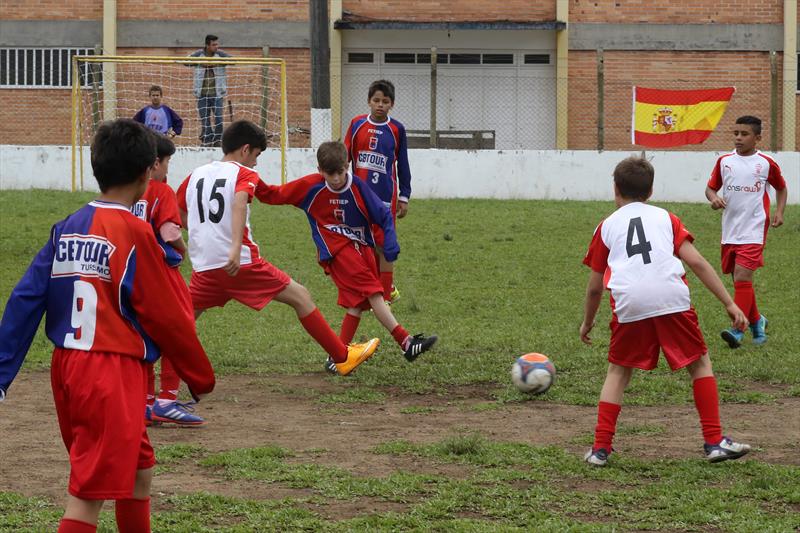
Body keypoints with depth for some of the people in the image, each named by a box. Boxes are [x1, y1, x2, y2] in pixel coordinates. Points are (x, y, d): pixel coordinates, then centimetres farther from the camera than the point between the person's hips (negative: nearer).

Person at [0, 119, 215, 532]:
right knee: (90, 492, -6)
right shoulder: (134, 233, -11)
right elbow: (168, 317, -7)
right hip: (113, 373, -7)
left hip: (67, 367, 7)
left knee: (138, 470, 22)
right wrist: (201, 378, 5)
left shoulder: (67, 228, 8)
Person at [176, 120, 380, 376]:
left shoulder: (195, 176, 14)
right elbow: (239, 202, -23)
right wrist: (236, 247, -36)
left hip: (203, 267, 5)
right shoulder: (244, 174, -2)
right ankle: (343, 357, 8)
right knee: (300, 296, 6)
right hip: (240, 264, -5)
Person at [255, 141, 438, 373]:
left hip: (361, 247, 4)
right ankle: (406, 343, -24)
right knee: (372, 292, -17)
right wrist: (257, 186, -16)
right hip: (337, 250, -4)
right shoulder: (310, 186, -6)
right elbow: (275, 195, 2)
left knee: (359, 302, 2)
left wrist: (390, 244, -12)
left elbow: (383, 215, 0)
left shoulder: (357, 187, -4)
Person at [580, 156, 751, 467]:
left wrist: (587, 322, 42)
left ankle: (600, 449, 11)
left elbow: (595, 286, 25)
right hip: (672, 299, 0)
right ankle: (714, 442, 10)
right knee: (700, 363, 16)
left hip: (629, 304, 0)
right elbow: (696, 261, 9)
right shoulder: (665, 218, 21)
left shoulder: (607, 226, 22)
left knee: (618, 372, 18)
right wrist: (729, 304, 9)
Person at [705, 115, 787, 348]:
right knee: (739, 280, 11)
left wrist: (779, 211, 1)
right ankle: (756, 321, 31)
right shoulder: (724, 161, 6)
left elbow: (781, 188, 16)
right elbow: (711, 187, 13)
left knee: (742, 277, -17)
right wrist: (714, 198, -9)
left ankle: (738, 329, -17)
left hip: (753, 231, -4)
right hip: (730, 231, 4)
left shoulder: (766, 163, 0)